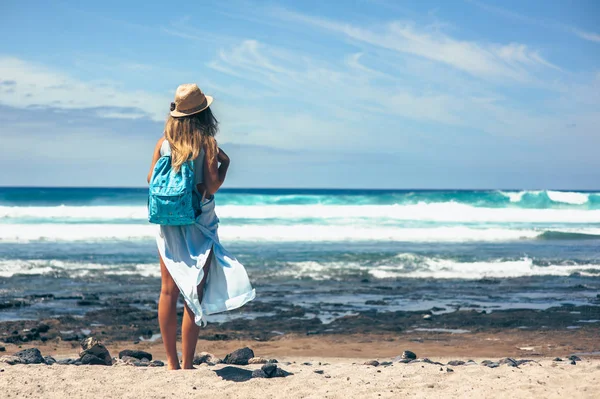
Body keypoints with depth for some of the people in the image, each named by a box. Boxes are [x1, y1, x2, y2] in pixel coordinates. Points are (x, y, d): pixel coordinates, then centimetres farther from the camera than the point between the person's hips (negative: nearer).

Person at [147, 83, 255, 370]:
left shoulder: (164, 142, 1)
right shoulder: (206, 143, -10)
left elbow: (151, 180, 8)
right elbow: (212, 186, -13)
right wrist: (224, 163, 2)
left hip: (168, 224, 4)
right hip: (198, 227, -3)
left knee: (169, 291, 8)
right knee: (194, 294, 2)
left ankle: (171, 362, 13)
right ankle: (186, 365, 4)